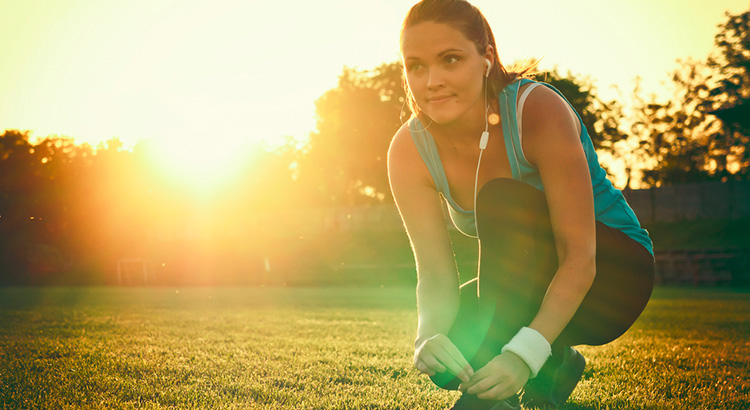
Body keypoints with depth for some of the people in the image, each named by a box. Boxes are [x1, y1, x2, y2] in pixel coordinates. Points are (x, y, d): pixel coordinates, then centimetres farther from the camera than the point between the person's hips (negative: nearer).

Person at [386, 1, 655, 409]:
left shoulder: (539, 110, -27)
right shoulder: (409, 151, -14)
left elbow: (580, 258, -29)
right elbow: (435, 272, -16)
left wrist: (524, 352, -42)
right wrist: (429, 334, -38)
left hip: (608, 275, -5)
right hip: (528, 290, 5)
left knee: (501, 200, -30)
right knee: (441, 355, -19)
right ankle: (554, 364, 11)